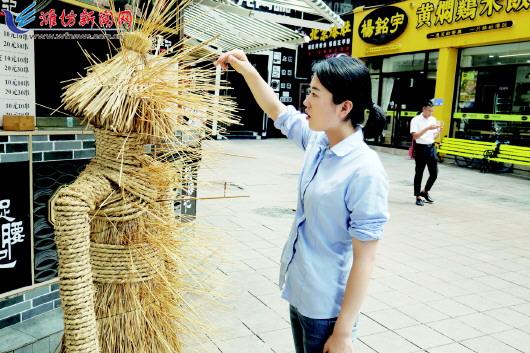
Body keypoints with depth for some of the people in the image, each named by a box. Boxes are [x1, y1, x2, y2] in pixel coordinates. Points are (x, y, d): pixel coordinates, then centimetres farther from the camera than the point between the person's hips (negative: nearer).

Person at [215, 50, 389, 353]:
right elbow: (275, 109, 14)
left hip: (326, 308, -7)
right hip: (299, 293, 7)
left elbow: (364, 259, -21)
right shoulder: (317, 141, -4)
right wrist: (246, 69, 7)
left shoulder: (365, 171, -25)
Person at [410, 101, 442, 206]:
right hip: (421, 148, -5)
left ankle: (425, 191, 27)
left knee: (434, 173, 5)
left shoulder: (433, 120, 9)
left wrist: (438, 131, -5)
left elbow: (434, 136, 15)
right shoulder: (416, 120, -7)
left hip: (431, 147, 5)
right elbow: (414, 136, -16)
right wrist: (427, 128, -22)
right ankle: (418, 197, 12)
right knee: (419, 174, 3)